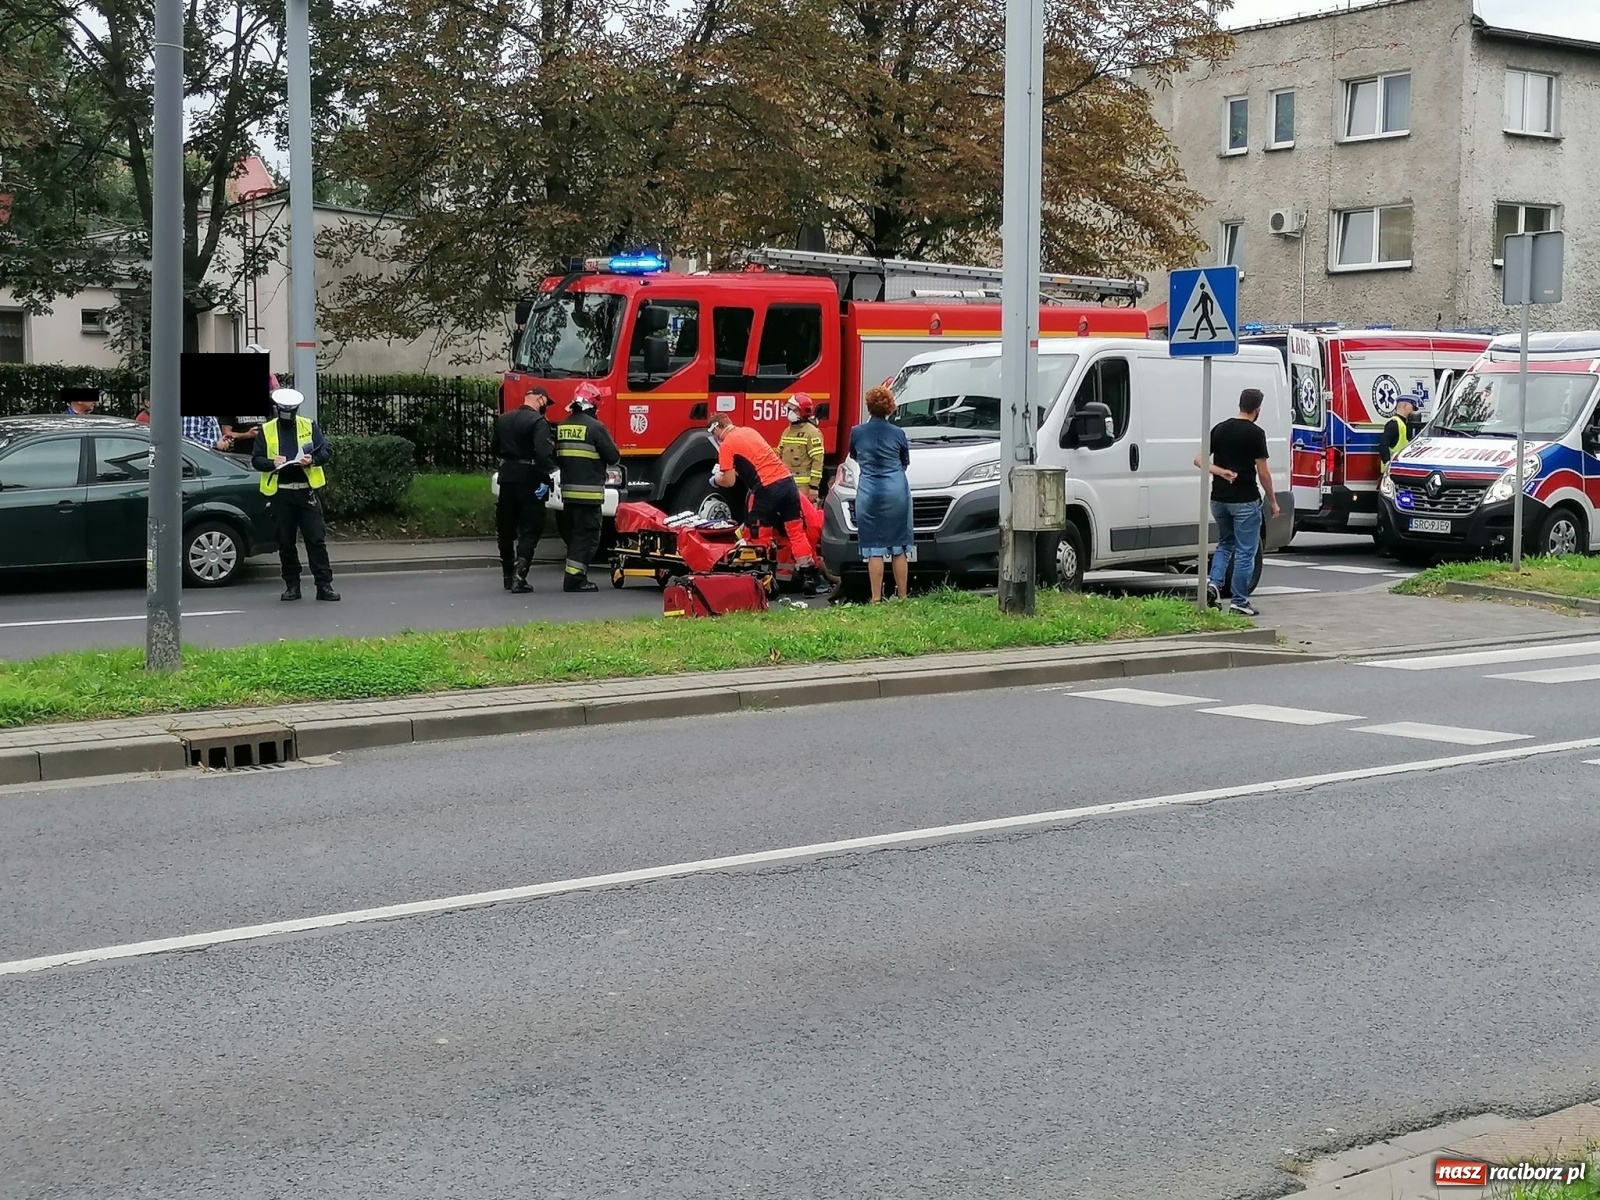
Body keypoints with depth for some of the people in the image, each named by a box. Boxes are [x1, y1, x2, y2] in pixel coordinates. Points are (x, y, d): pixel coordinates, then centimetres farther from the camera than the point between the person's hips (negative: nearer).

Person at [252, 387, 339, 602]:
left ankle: (324, 585, -3)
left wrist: (313, 460, -16)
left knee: (316, 539, -5)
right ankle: (292, 586, 15)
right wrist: (272, 463, -15)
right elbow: (256, 460, 6)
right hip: (280, 493, 1)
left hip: (306, 490, -1)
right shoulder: (266, 430, 9)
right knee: (285, 542, 5)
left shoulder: (309, 426, 9)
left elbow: (326, 451, 4)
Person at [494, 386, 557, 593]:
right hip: (528, 481, -6)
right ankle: (519, 577, -13)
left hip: (506, 477, 6)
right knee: (530, 530, -1)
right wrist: (545, 480, -23)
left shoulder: (503, 420, 10)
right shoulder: (538, 422, -13)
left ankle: (508, 576, 24)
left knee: (506, 529, 15)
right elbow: (543, 453, -25)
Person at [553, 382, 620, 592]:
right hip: (589, 492, -7)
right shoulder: (595, 427, -12)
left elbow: (557, 458, 17)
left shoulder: (562, 427, 10)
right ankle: (574, 578, -8)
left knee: (576, 533, 16)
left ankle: (575, 576, 19)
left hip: (567, 490, 7)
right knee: (588, 534, -3)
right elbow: (613, 457, -9)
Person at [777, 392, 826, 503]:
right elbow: (780, 457, 22)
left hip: (803, 486, -8)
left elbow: (818, 460, -15)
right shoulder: (787, 432, 16)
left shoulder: (812, 432, -10)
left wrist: (814, 486, -18)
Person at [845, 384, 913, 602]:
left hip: (869, 492, -1)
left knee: (874, 549, 0)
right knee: (899, 548, 6)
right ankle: (902, 597, 9)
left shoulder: (857, 432, 0)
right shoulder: (898, 433, 0)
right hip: (897, 491, 1)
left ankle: (876, 598, -3)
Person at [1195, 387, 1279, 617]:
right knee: (1245, 551, 2)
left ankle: (1214, 584, 3)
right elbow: (1263, 472, -9)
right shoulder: (1255, 433, -10)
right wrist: (1273, 501, 2)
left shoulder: (1219, 429, 7)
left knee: (1225, 543, 22)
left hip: (1219, 499, 6)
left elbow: (1199, 460, 3)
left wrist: (1220, 472, -8)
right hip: (1245, 500, -6)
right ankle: (1239, 602, 4)